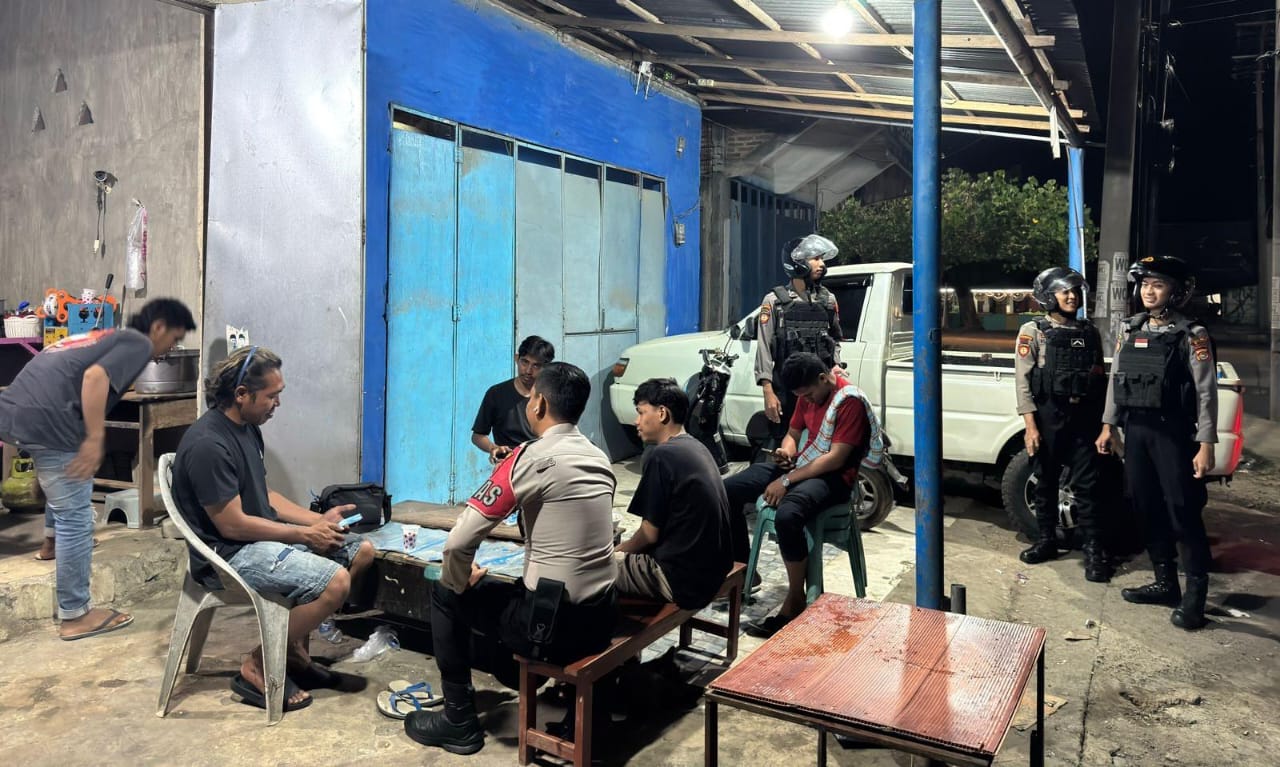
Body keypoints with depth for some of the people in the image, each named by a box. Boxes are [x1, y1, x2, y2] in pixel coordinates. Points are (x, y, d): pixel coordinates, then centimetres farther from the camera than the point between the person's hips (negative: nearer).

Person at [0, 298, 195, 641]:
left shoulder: (108, 336, 29)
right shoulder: (138, 343, 1)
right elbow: (95, 377, -17)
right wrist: (95, 439, -17)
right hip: (46, 420, -10)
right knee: (76, 518, -1)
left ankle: (52, 540, 49)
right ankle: (75, 615, 6)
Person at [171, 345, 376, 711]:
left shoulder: (247, 428, 8)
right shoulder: (208, 444, -23)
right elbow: (232, 525, -22)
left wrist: (317, 519, 3)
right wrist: (304, 534, -14)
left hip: (262, 535, 10)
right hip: (228, 553, -10)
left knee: (361, 551, 3)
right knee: (335, 582, -26)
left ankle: (294, 644, 13)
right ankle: (258, 666, -6)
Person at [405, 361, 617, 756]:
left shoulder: (533, 456, -15)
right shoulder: (598, 458, 7)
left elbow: (459, 541, -16)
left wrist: (460, 582, 6)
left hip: (554, 623, -7)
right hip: (601, 617, 7)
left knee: (445, 596, 16)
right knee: (494, 590, 30)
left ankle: (460, 720, 22)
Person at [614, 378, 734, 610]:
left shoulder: (661, 456, -18)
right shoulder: (696, 447, 8)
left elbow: (650, 533, -13)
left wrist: (616, 551, 4)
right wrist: (625, 546, 15)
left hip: (684, 579, -9)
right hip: (712, 567, 9)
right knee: (628, 552, 22)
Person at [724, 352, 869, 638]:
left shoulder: (850, 400, -19)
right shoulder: (808, 395, 7)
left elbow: (836, 459, -23)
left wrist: (787, 480, -23)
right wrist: (786, 452, -6)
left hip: (833, 476, -8)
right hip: (800, 464, 9)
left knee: (787, 515, -38)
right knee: (728, 490, -4)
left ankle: (795, 599, -19)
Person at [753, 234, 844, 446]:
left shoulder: (828, 299, 12)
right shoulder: (775, 300, -1)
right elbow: (764, 347, -5)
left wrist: (835, 365, 6)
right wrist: (768, 392, -11)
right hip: (786, 388, -3)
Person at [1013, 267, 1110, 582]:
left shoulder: (1090, 332, 11)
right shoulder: (1033, 331, 0)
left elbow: (1100, 378, 13)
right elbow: (1024, 381, -5)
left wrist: (1102, 422, 8)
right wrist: (1030, 425, -12)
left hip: (1084, 417, 2)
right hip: (1047, 416, -2)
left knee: (1086, 485, 1)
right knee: (1046, 482, 9)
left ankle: (1093, 550, 6)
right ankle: (1046, 540, 22)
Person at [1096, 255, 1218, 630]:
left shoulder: (1191, 334, -6)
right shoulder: (1129, 330, 10)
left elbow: (1206, 392, -9)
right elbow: (1115, 379, 15)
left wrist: (1206, 444, -14)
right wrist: (1108, 425, 12)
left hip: (1173, 433, -5)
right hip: (1136, 431, 6)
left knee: (1183, 514, -3)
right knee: (1148, 510, 11)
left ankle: (1194, 596, 6)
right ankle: (1166, 584, 24)